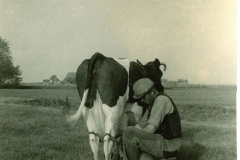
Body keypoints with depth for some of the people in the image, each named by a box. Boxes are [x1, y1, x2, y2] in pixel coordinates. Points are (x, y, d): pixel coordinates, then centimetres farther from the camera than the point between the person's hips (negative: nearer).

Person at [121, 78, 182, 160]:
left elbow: (151, 128, -20)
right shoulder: (152, 103, 15)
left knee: (129, 132, -19)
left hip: (168, 145, -9)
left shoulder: (161, 99, -15)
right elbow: (141, 123, 15)